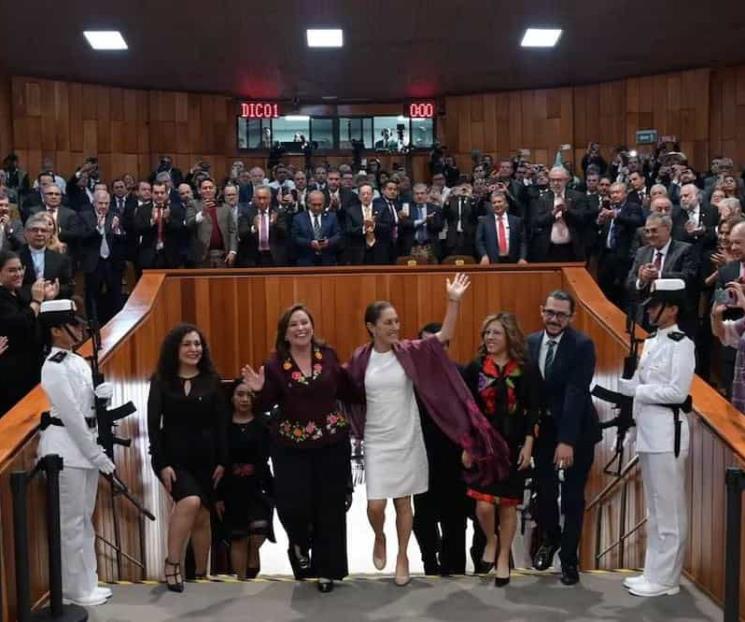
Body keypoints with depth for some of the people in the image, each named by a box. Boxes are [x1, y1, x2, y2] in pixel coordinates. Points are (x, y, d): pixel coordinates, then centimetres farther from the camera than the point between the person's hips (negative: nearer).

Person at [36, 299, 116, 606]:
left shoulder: (79, 361, 11)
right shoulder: (53, 367, -15)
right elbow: (72, 414, -18)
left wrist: (102, 393, -7)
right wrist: (96, 455, -15)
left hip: (85, 444, 9)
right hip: (66, 447, -9)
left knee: (85, 519, 14)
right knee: (72, 522, 0)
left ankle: (87, 583, 24)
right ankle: (76, 589, 10)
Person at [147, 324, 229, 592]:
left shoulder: (211, 380, 4)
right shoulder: (161, 380, -1)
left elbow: (221, 423, 4)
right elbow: (153, 424, -5)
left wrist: (222, 461, -2)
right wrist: (162, 463, -13)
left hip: (205, 458, 3)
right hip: (173, 457, -3)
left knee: (202, 516, 7)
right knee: (190, 501, -26)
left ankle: (201, 574, 20)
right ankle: (172, 564, -13)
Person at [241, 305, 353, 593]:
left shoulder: (328, 355, 0)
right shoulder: (275, 364, -5)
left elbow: (344, 392, 5)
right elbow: (266, 405, -5)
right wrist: (260, 390, -24)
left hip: (332, 442, 2)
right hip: (291, 447, -1)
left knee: (330, 507, 6)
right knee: (293, 505, -6)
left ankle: (327, 569, 22)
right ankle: (300, 544, 30)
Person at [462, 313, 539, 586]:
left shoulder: (526, 368, -4)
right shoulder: (476, 367, -1)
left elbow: (533, 410, -2)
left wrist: (528, 445, -7)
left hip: (514, 445, 0)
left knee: (508, 505, 7)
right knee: (484, 505, -9)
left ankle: (503, 559, 24)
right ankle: (490, 541, 22)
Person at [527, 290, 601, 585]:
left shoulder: (583, 345, -16)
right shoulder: (531, 342, 0)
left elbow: (576, 393, -23)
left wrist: (567, 440, -28)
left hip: (576, 431, -4)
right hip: (543, 429, 4)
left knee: (573, 498, 5)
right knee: (544, 491, 9)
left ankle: (569, 558, 21)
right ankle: (550, 539, 37)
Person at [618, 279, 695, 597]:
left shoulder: (681, 343, -12)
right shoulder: (652, 343, 14)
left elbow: (677, 391, -19)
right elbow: (638, 385, 13)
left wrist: (639, 391, -13)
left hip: (667, 430, -9)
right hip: (648, 429, 9)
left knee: (669, 508, 0)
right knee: (655, 507, 15)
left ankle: (665, 579, 8)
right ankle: (654, 572, 24)